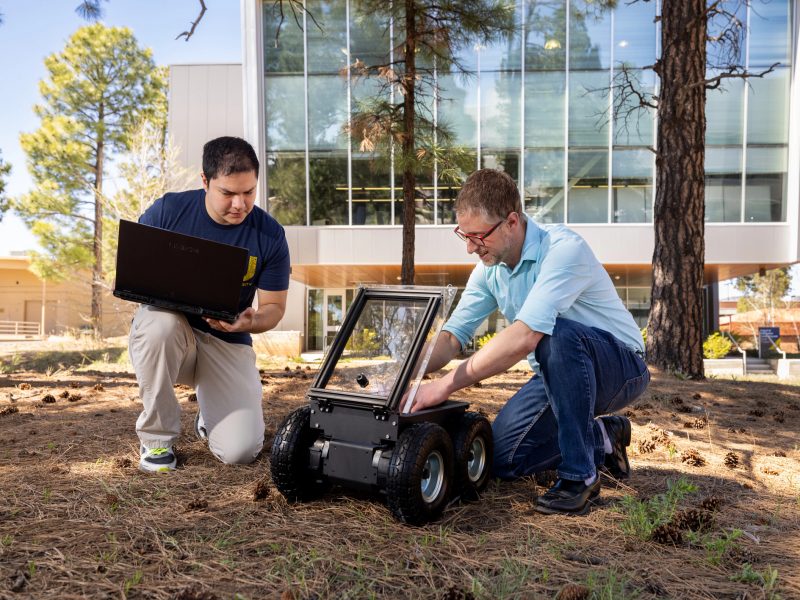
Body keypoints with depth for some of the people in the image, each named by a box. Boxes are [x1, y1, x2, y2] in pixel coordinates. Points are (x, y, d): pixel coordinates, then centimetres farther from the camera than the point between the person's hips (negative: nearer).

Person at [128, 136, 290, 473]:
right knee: (158, 323, -39)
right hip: (169, 328, 0)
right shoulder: (168, 210, -8)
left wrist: (251, 321, -24)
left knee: (240, 450, -18)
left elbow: (274, 307, 0)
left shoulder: (270, 235, -7)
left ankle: (209, 415, 23)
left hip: (226, 342, 0)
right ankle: (156, 437, -13)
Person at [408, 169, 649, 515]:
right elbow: (453, 336, -3)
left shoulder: (564, 249, -28)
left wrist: (445, 385, -38)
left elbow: (524, 337, -39)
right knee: (501, 460, -4)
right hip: (559, 374, 7)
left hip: (619, 367, -7)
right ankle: (600, 438, 18)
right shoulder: (489, 268, -3)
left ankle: (579, 474, -24)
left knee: (556, 333, -38)